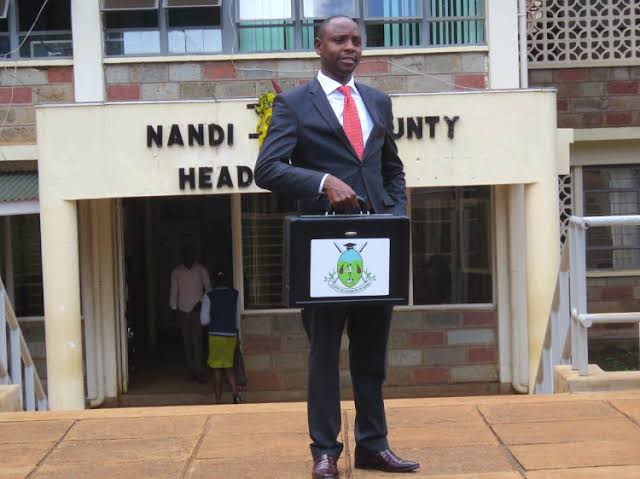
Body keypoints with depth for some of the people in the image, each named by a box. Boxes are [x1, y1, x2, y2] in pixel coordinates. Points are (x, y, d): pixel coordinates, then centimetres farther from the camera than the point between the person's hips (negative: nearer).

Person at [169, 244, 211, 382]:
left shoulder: (201, 270, 2)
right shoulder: (176, 271, 7)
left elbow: (208, 288, 3)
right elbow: (173, 291, 9)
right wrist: (174, 309, 5)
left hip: (197, 310, -2)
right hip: (182, 310, 2)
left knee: (197, 340, -11)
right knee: (187, 342, 4)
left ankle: (199, 372, -12)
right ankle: (192, 371, 10)